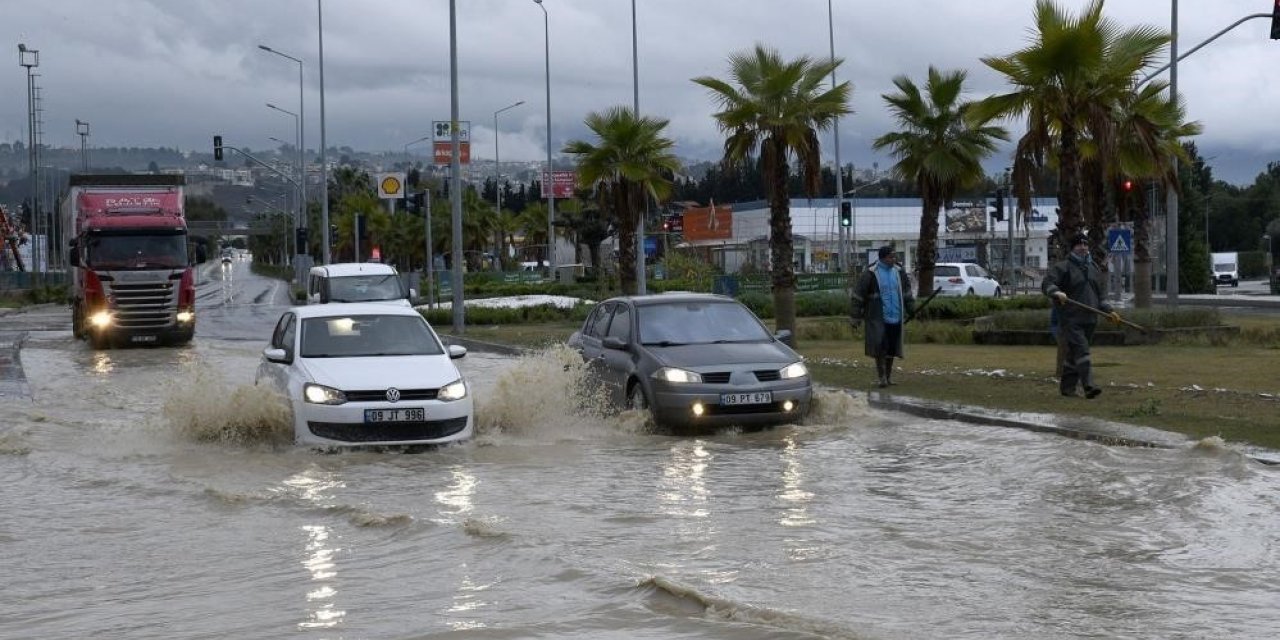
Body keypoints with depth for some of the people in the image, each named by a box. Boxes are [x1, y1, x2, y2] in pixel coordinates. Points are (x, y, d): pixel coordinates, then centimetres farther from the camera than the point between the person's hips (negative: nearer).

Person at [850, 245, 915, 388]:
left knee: (892, 348, 9)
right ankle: (882, 378, -2)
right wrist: (855, 317, -3)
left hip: (895, 317, 5)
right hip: (878, 319, -5)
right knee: (879, 348, -9)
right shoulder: (870, 274, -9)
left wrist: (911, 310, 20)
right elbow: (858, 296, -5)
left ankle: (889, 377, 20)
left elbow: (906, 291, 22)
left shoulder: (898, 272, 8)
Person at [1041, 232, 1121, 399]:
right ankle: (1088, 386, -23)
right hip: (1070, 319, -6)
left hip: (1090, 319, 6)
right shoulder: (1062, 267, -1)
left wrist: (1109, 311, 14)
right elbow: (1047, 284, -11)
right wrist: (1057, 292, -31)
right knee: (1081, 351, -16)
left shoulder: (1094, 268, 19)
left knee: (1072, 354, 9)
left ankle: (1067, 386, 17)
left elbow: (1101, 294, 25)